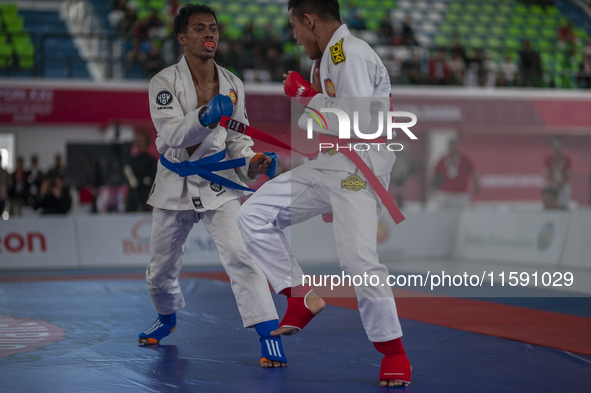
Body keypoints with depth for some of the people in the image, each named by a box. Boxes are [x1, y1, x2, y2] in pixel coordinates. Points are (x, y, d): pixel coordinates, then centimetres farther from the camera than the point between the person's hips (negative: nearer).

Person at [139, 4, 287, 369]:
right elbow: (172, 135, -25)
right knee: (162, 268, 15)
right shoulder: (164, 82, -11)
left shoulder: (232, 85, 0)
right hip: (175, 184, 0)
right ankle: (167, 318, 46)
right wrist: (205, 116, -42)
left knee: (240, 254, -20)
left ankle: (269, 336, -17)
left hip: (218, 182, 0)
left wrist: (253, 161, -10)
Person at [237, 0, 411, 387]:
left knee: (360, 260, -16)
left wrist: (307, 95, -15)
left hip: (359, 171, -10)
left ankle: (394, 353, 0)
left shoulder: (351, 56, -15)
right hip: (326, 166, 10)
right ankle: (302, 297, 10)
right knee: (254, 216, 2)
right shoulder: (330, 56, 16)